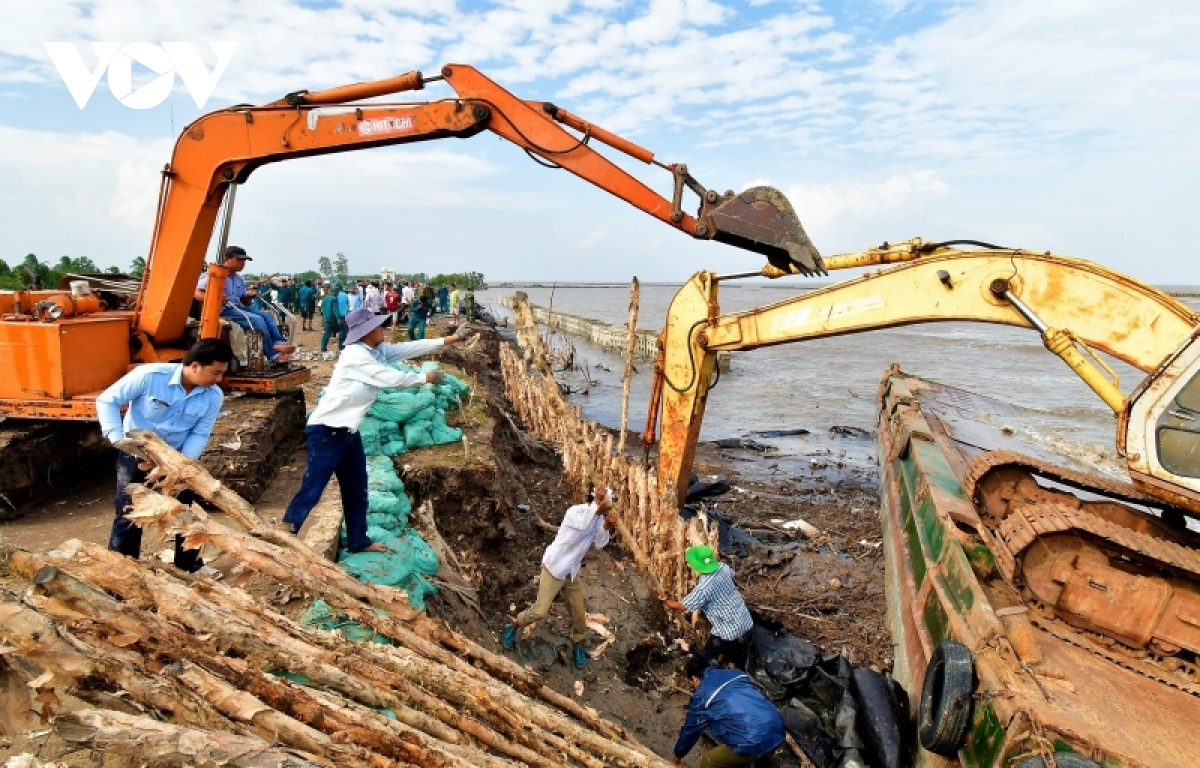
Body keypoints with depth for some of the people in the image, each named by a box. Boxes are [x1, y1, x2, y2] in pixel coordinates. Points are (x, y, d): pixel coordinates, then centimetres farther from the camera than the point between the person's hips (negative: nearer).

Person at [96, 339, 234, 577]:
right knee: (129, 515, 1)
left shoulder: (213, 396, -17)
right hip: (136, 454, -4)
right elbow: (106, 400, -19)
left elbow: (200, 434, -11)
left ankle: (189, 563, 26)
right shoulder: (150, 375, -28)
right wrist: (116, 437, -29)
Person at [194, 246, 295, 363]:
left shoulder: (240, 279, 17)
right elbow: (196, 293, -13)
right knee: (257, 320, -26)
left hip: (238, 308, 8)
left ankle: (278, 343, -33)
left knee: (267, 315, -11)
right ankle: (273, 355, -28)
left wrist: (250, 295, 2)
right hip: (224, 310, -8)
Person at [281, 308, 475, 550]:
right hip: (326, 430, -10)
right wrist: (427, 378, -5)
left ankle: (358, 541, 29)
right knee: (312, 489, -11)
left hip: (347, 430, 10)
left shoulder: (379, 350, 6)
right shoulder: (355, 355, -20)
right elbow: (393, 378, -20)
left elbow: (411, 348, 7)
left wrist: (454, 338, 6)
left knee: (356, 488, 16)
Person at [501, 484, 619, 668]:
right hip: (554, 568, -7)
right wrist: (596, 504, -44)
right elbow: (582, 525, -41)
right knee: (540, 611, -6)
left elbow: (598, 544, -12)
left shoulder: (599, 518, 2)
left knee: (579, 613, 9)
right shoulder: (575, 511, -19)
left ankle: (578, 647, 30)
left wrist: (607, 527, -28)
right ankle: (512, 629, 18)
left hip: (572, 572, 7)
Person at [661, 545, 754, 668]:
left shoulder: (703, 588, -27)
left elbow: (682, 606, -16)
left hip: (729, 630, -7)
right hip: (745, 622, 7)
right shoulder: (722, 568, -8)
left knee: (707, 660, 15)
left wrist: (664, 601, 2)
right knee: (738, 661, 26)